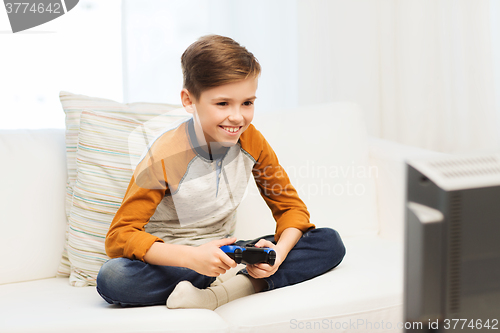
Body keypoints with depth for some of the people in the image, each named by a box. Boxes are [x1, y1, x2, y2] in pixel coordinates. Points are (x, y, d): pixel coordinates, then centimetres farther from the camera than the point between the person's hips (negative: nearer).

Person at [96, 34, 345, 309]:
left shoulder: (250, 141, -5)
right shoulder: (164, 156, -19)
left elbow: (290, 206, 3)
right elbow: (119, 236, -22)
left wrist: (280, 251, -20)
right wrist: (192, 257, -37)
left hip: (224, 254, 4)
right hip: (175, 261, -4)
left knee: (330, 243, -11)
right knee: (111, 278, -36)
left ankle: (223, 292, -26)